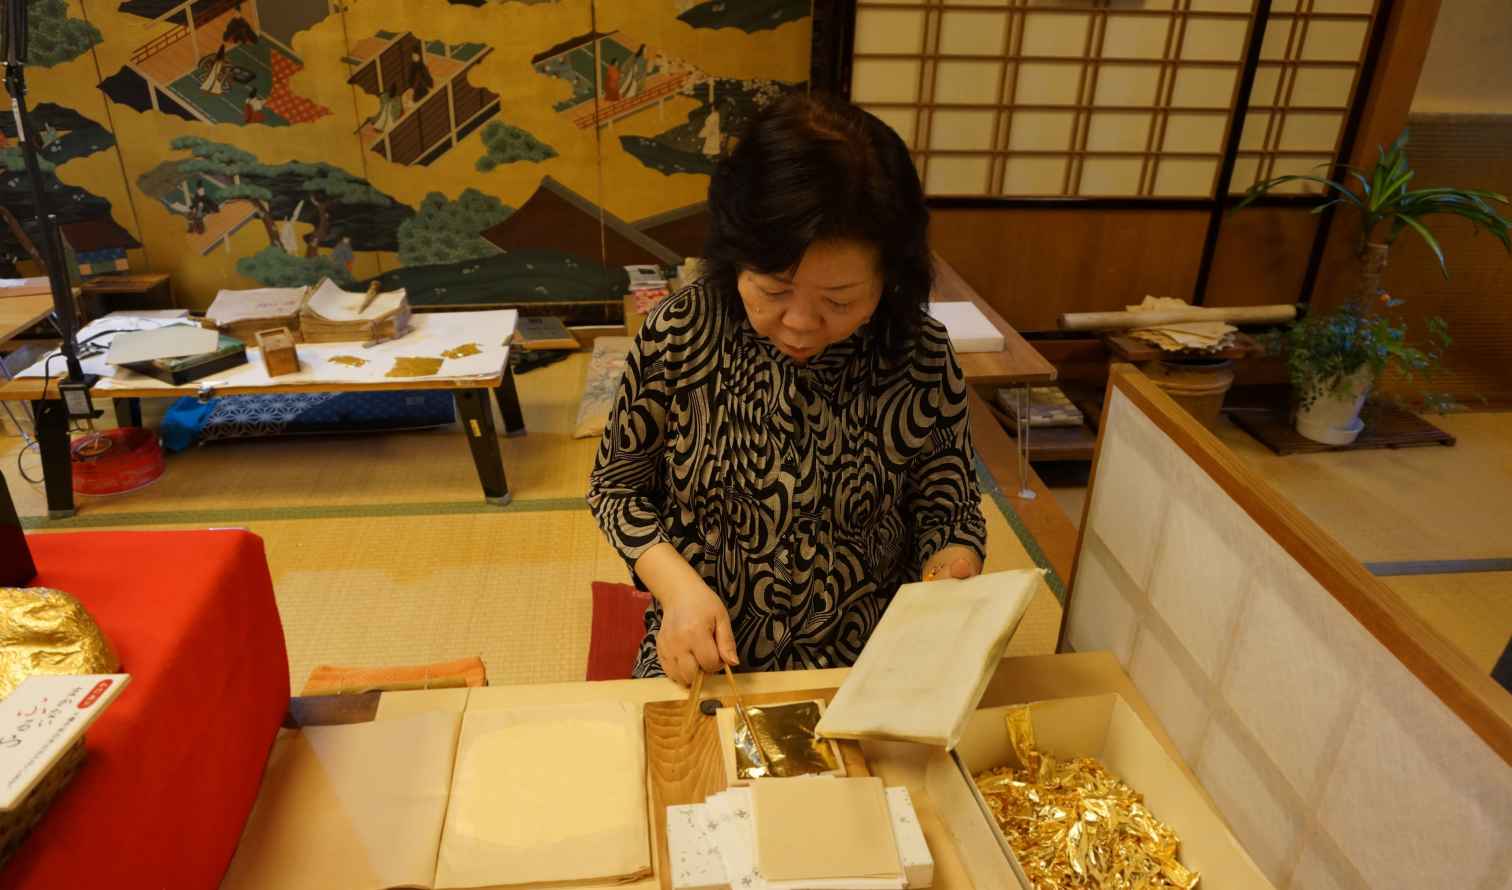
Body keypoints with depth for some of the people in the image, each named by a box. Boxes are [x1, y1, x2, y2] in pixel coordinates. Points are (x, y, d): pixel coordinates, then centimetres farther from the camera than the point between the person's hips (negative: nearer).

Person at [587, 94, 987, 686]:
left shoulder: (922, 358, -11)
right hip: (699, 656, 0)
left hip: (865, 662, 1)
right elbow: (616, 484, 0)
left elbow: (949, 511, 3)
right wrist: (677, 585, -15)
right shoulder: (679, 333, -12)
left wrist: (951, 572, -19)